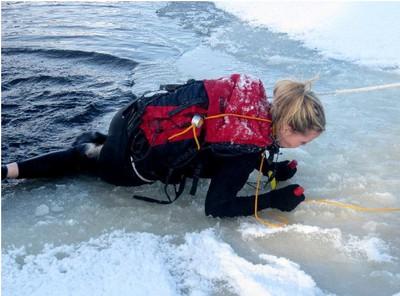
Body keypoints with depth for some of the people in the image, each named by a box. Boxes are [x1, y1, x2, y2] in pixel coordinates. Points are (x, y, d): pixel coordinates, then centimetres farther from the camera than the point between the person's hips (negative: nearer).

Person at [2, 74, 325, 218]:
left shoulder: (254, 94, -5)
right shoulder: (250, 147, -24)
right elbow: (216, 207, -15)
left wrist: (270, 168, 5)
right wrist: (275, 200, -13)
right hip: (132, 161, -6)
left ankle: (91, 142, 35)